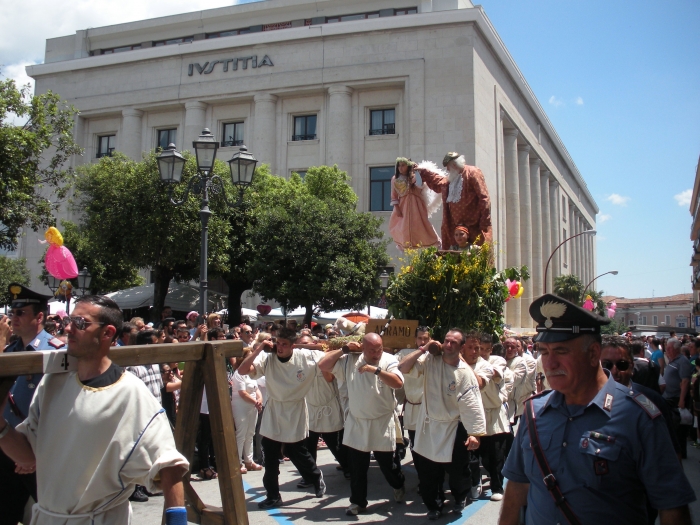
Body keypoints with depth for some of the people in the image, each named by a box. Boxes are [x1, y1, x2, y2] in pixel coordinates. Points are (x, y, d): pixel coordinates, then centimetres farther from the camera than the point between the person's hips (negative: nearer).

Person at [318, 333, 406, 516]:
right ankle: (358, 501, 27)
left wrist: (376, 369, -31)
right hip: (356, 423, 2)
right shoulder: (349, 360, -5)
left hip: (382, 423, -2)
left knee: (387, 463, 13)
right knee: (356, 467, 10)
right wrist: (343, 349, -10)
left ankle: (398, 486, 44)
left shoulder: (389, 360, -10)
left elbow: (398, 383, -24)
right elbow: (323, 365, -7)